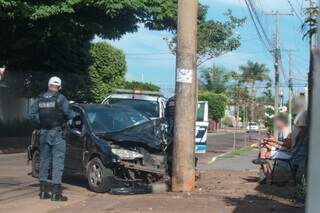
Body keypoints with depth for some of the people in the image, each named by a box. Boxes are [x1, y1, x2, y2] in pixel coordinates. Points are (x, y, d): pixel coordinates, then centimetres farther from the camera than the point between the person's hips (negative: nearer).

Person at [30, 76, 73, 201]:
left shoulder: (39, 99, 7)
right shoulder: (60, 98, -7)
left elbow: (33, 114, 2)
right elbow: (68, 113, -14)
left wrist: (42, 121, 13)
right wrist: (65, 120, 6)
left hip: (44, 133, 5)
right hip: (57, 132, -5)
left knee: (44, 160, 14)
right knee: (58, 161, -3)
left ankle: (43, 191, 19)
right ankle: (56, 193, -6)